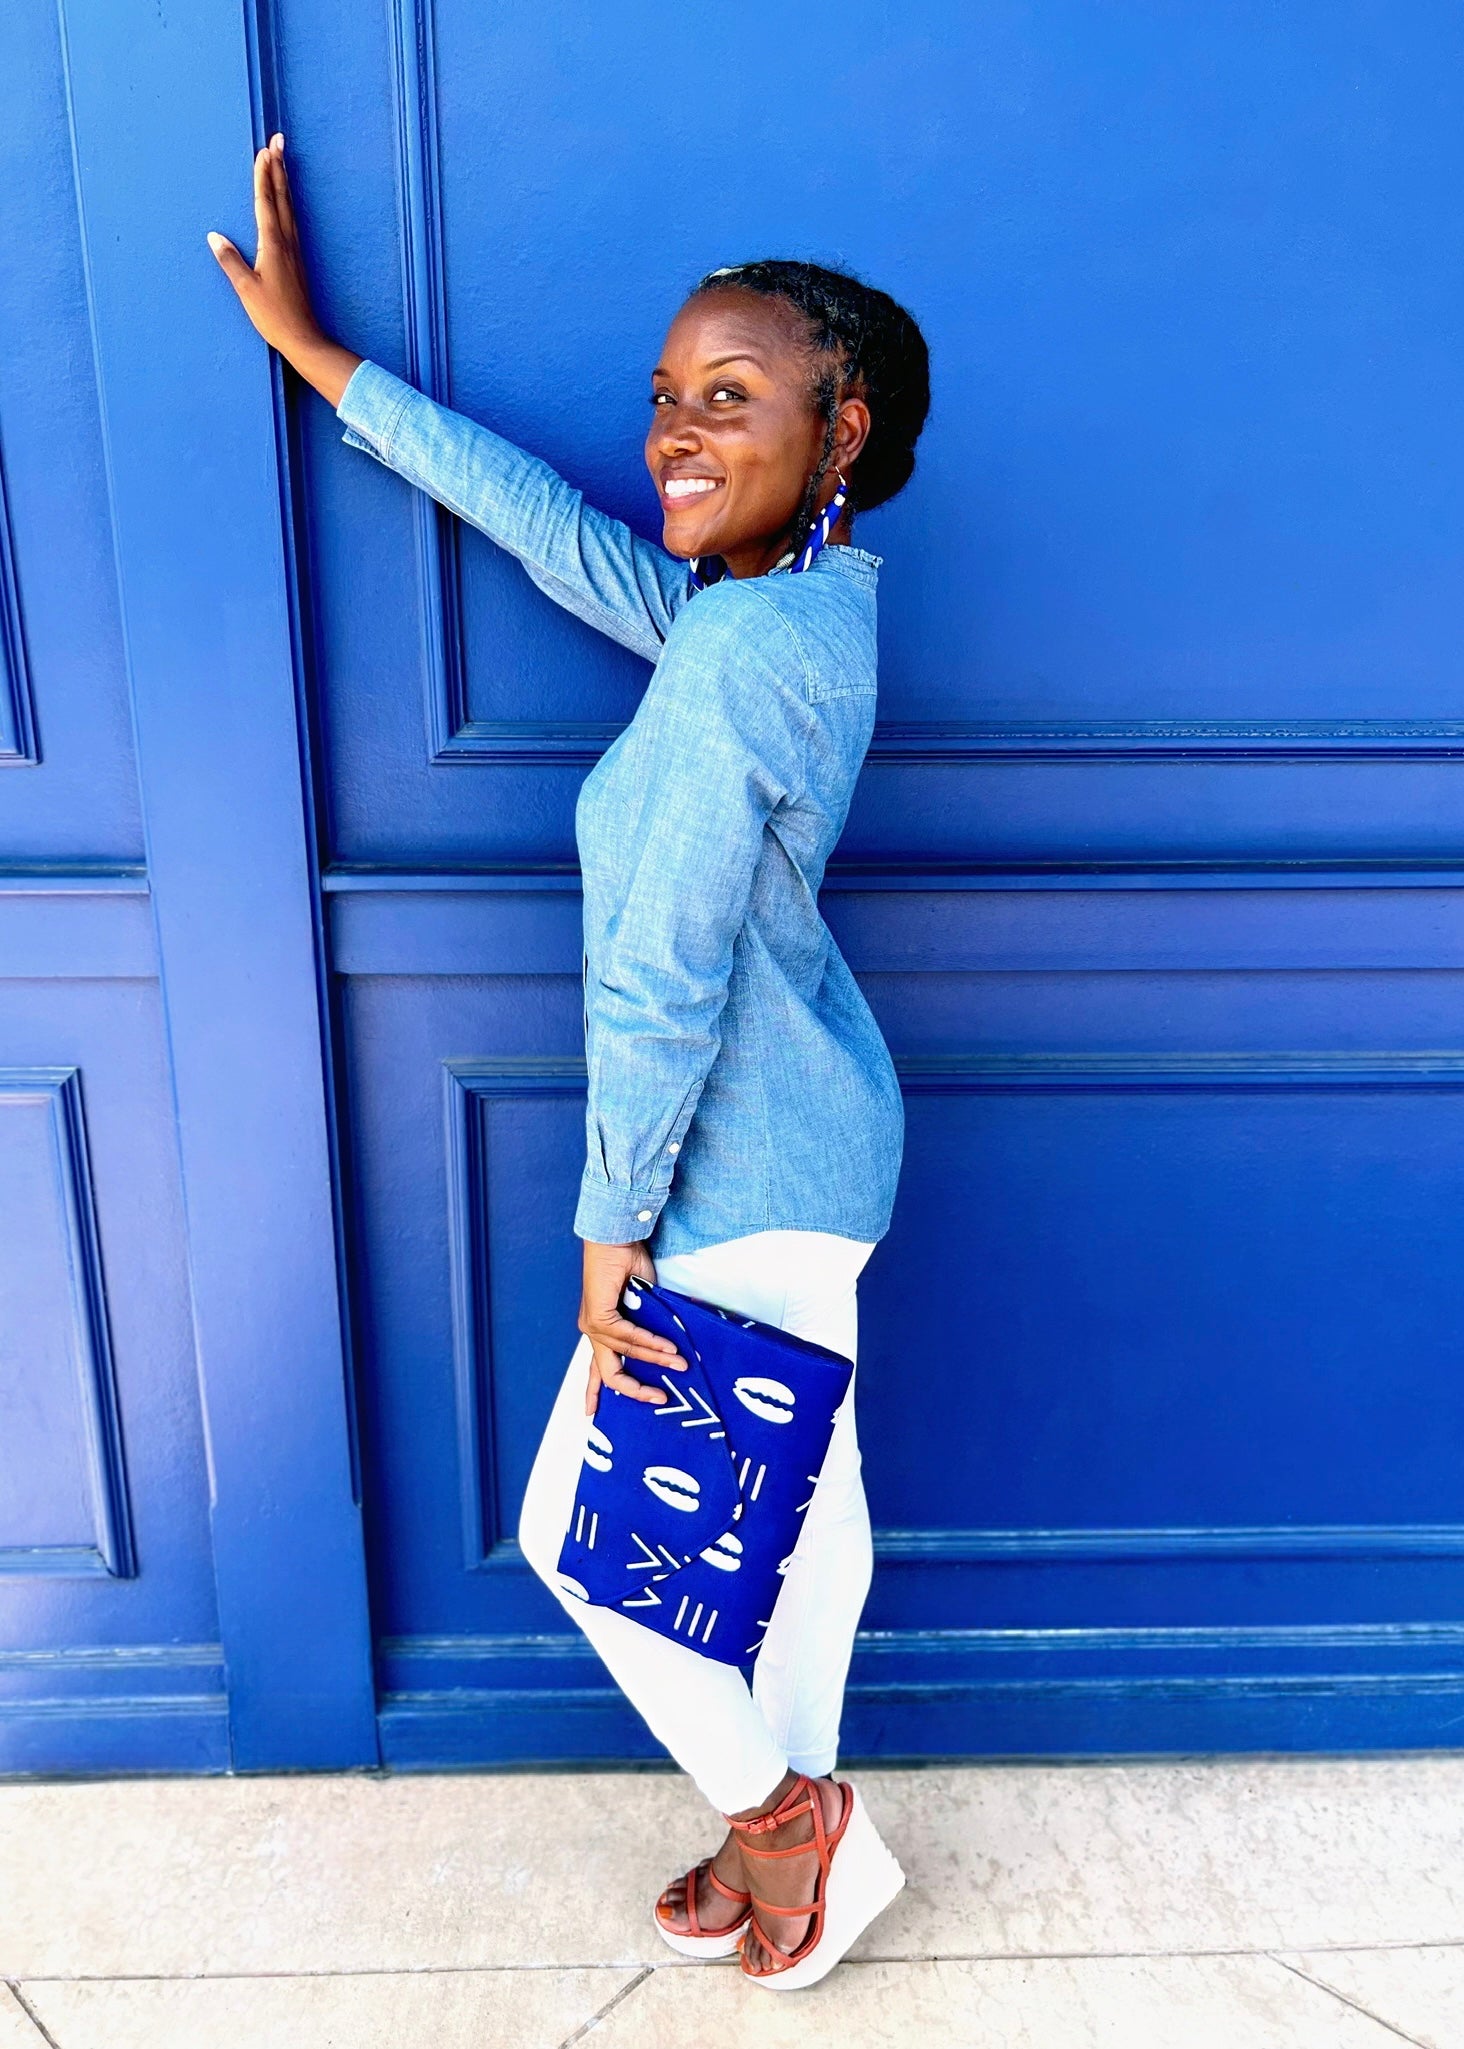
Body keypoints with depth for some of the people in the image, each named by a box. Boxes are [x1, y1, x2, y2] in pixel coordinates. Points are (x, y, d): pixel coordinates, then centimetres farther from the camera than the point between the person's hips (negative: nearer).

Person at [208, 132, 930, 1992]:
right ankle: (788, 1825, 41)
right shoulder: (816, 592, 3)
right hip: (811, 1146, 9)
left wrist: (614, 1228, -13)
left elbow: (661, 982, -25)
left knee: (579, 1529, 11)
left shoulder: (730, 653, -26)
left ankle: (783, 1814, 30)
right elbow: (555, 526, 9)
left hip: (744, 1187, -9)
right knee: (800, 1509, 21)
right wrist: (316, 357, 14)